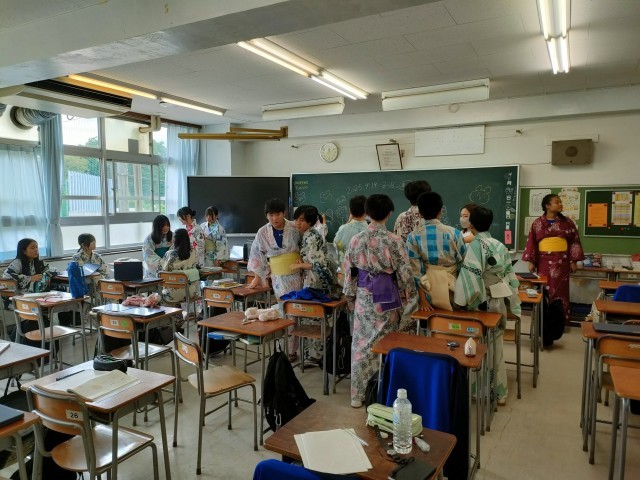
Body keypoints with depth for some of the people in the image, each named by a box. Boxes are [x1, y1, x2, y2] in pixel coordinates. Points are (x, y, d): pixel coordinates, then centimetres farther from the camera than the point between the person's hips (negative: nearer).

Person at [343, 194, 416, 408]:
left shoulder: (356, 239, -2)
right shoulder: (393, 240, -13)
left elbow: (349, 271, 4)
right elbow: (404, 273, -9)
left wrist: (351, 296, 16)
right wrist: (411, 295, 5)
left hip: (363, 298, 3)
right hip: (386, 298, -3)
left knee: (361, 344, 12)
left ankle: (358, 394, 20)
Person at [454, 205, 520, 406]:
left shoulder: (475, 246, -16)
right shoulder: (500, 246, 5)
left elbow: (471, 277, -23)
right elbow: (510, 275, 8)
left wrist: (464, 303, -12)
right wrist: (510, 301, 15)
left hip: (483, 303, -7)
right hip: (500, 301, 7)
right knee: (496, 345, 16)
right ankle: (500, 392, 25)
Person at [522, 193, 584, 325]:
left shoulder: (567, 222, 5)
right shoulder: (537, 223, 3)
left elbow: (574, 242, 5)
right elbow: (532, 242, 2)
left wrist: (574, 261, 0)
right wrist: (531, 261, -3)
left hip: (561, 261, 0)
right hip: (543, 261, 0)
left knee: (560, 290, 1)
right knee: (544, 290, 4)